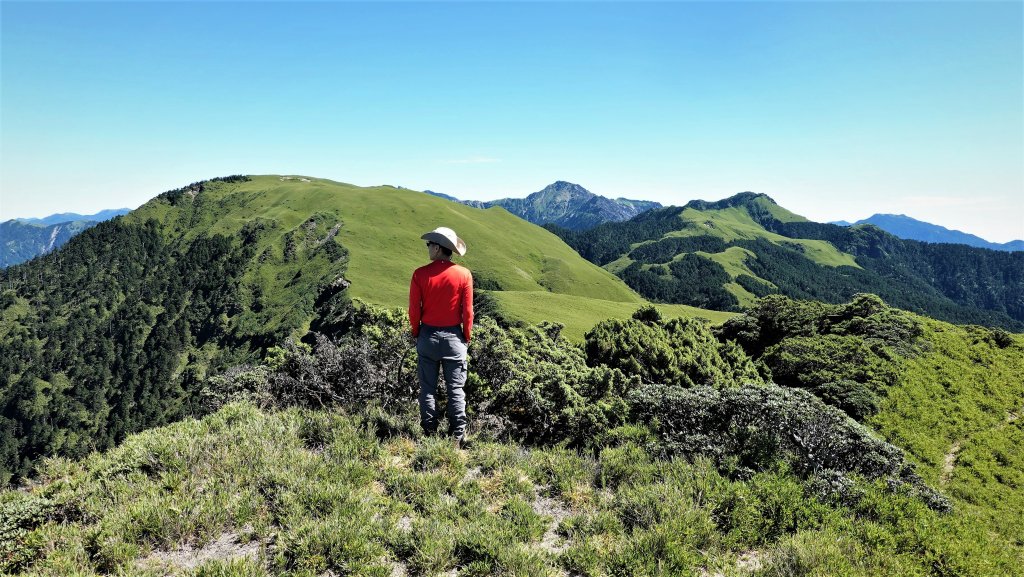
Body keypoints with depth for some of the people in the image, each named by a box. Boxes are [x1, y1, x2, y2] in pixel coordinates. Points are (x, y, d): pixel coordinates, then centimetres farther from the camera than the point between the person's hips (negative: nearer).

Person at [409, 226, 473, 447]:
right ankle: (457, 436, 7)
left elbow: (414, 310, -5)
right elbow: (468, 312, -5)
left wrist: (416, 334, 11)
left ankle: (430, 434, 14)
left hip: (428, 335, 0)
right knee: (455, 388, 7)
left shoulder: (420, 274, -9)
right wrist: (467, 337, 8)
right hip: (454, 337, 0)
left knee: (427, 388, 10)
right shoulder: (464, 274, -8)